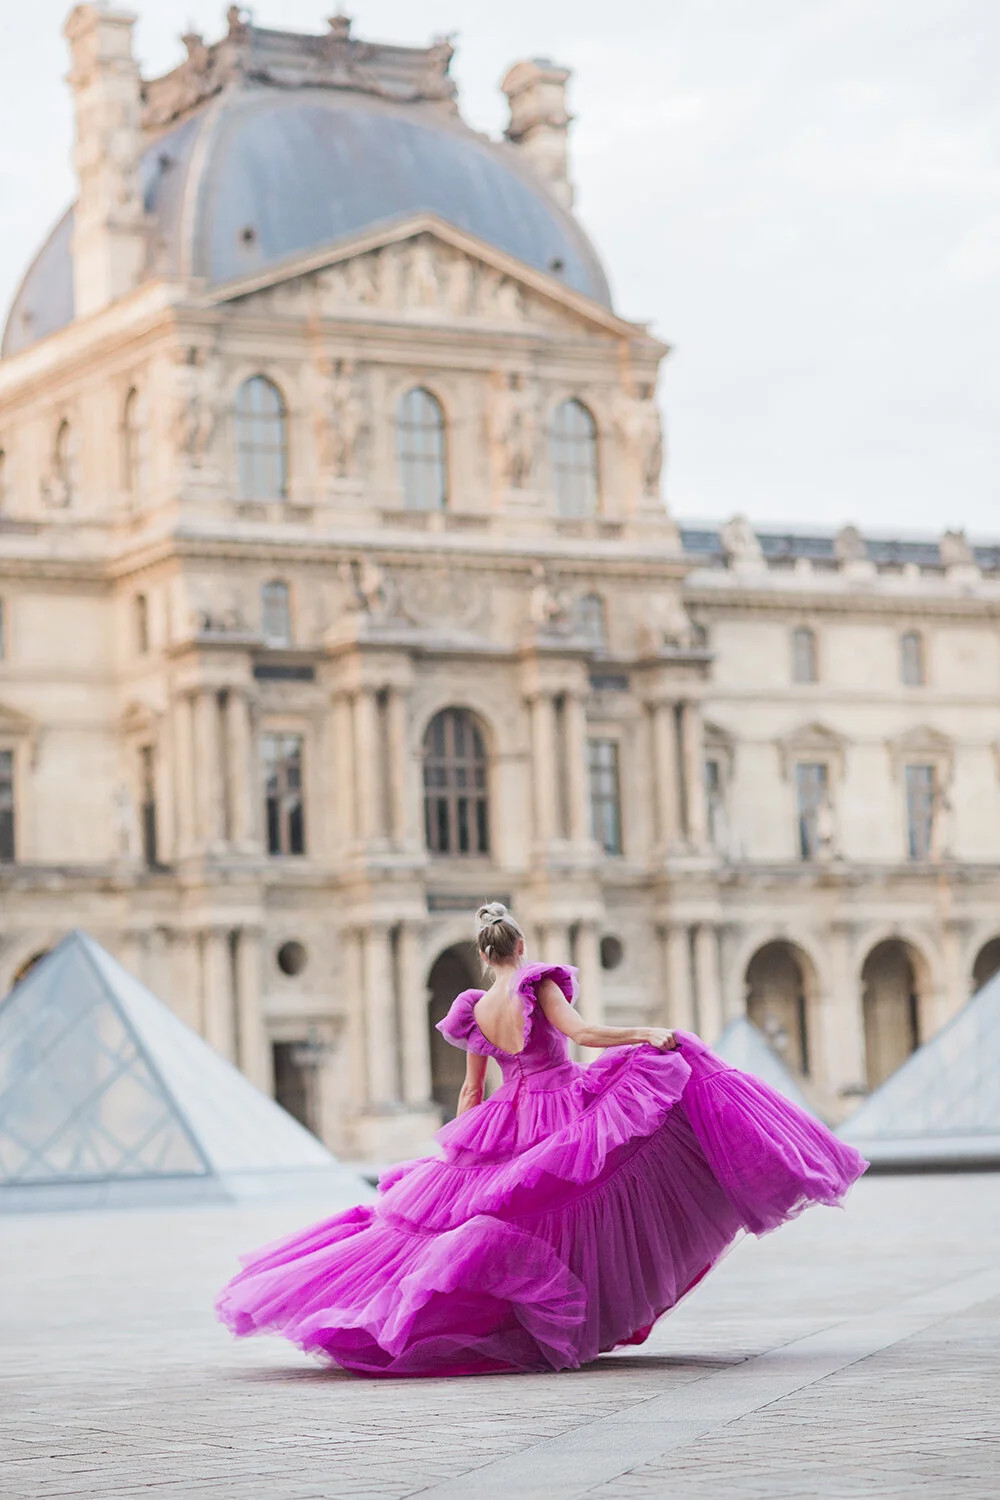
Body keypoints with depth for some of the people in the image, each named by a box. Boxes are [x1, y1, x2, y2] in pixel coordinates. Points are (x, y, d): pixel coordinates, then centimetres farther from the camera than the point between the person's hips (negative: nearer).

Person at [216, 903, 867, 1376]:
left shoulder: (473, 1010, 8)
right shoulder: (540, 984, -7)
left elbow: (471, 1092, 13)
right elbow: (578, 1031, -21)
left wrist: (456, 1152, 21)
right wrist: (647, 1033, -15)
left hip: (507, 1128, 6)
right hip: (565, 1114, -6)